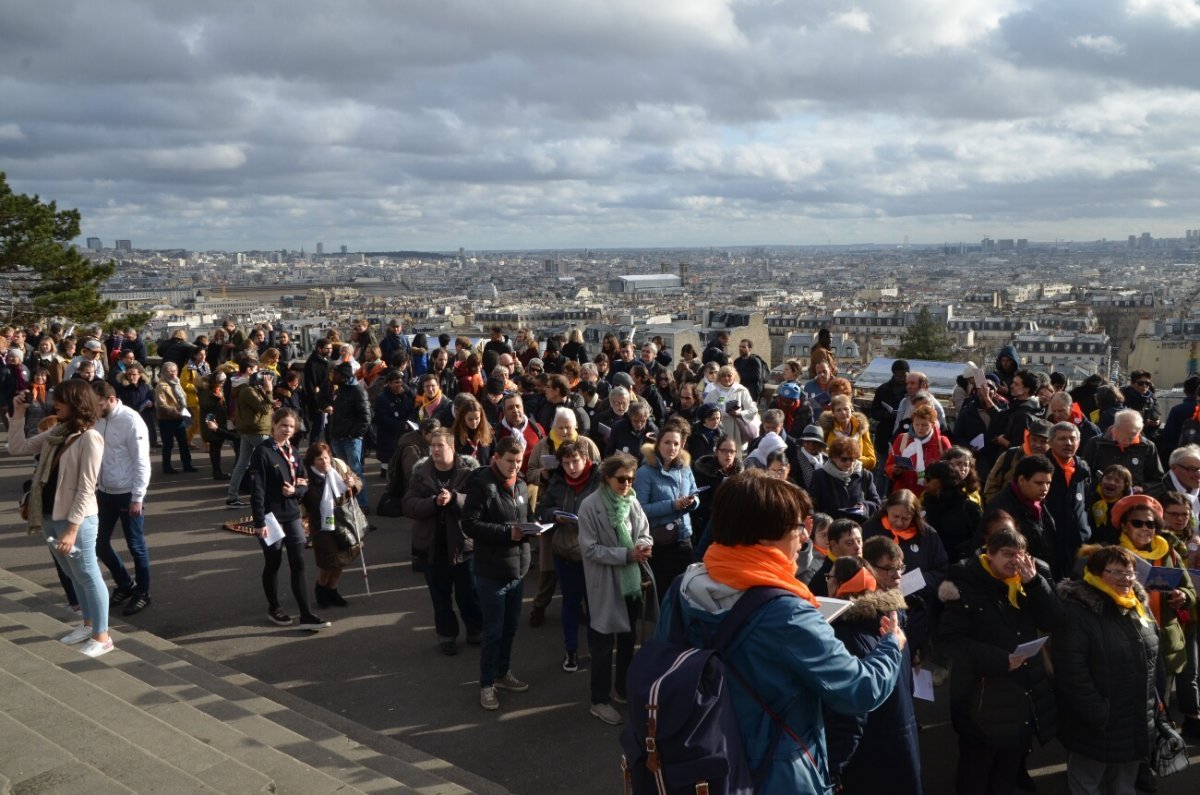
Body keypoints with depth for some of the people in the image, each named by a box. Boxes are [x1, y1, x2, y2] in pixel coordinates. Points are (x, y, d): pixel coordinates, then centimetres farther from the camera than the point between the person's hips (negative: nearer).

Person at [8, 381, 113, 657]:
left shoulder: (89, 438, -17)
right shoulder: (56, 433, 7)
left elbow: (85, 489, -19)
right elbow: (17, 447, 12)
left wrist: (72, 528, -22)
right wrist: (18, 414, 3)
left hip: (77, 520, -8)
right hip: (50, 518, 8)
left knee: (89, 577, 3)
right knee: (74, 576, 20)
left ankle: (102, 636, 13)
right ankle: (88, 624, 35)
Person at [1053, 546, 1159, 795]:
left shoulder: (1139, 608, 8)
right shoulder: (1077, 611, -17)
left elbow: (1153, 661, 18)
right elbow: (1071, 671, -22)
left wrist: (1154, 705, 13)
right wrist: (1099, 715, -20)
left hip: (1135, 727, 7)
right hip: (1095, 729, -7)